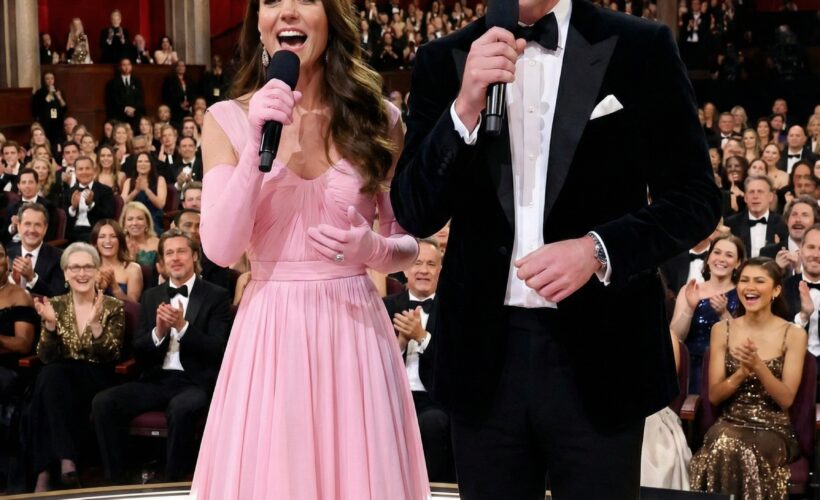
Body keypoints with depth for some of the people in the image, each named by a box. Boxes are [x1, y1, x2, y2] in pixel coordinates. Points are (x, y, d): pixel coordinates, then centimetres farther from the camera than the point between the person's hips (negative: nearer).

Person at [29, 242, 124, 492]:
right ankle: (66, 461, -39)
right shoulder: (55, 305, 7)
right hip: (60, 381, 2)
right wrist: (50, 324, -18)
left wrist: (95, 324, -25)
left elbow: (111, 356, -10)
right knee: (50, 375, -34)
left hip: (98, 382, -2)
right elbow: (46, 358, -1)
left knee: (53, 381, -32)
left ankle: (45, 472, -31)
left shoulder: (113, 307, 1)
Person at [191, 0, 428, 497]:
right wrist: (256, 143, -16)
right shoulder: (229, 119, 1)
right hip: (269, 335, 0)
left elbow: (409, 244, 8)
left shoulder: (378, 118, 3)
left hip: (355, 330, 1)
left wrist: (372, 248, -14)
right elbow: (221, 249, -9)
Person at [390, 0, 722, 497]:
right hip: (484, 352, 2)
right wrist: (465, 108, -17)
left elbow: (696, 197, 0)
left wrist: (599, 249, -17)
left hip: (599, 350, -2)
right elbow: (416, 214, -2)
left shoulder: (640, 48, -1)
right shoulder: (444, 60, 4)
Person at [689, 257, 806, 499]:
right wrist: (742, 372, -15)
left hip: (774, 430, -2)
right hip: (730, 424, 2)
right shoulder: (722, 330, 6)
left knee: (740, 453, -34)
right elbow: (714, 396, 4)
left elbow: (786, 399, -5)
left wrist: (758, 365, -20)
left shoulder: (794, 334, 0)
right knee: (722, 446, -34)